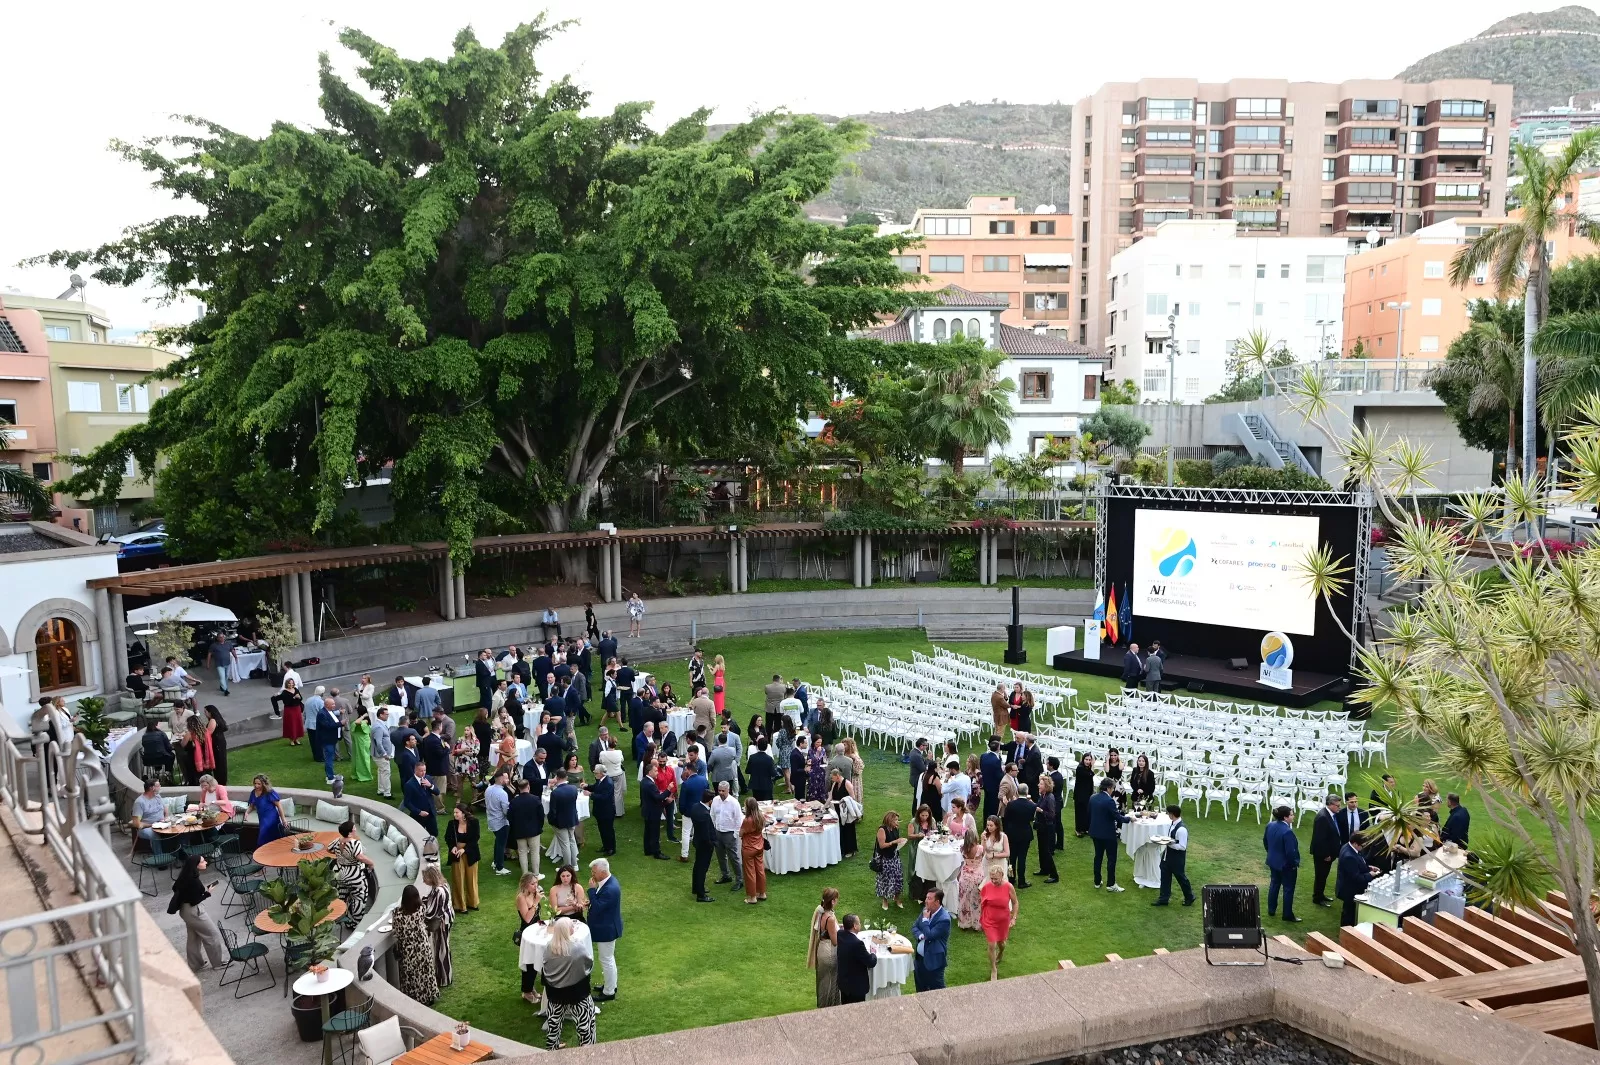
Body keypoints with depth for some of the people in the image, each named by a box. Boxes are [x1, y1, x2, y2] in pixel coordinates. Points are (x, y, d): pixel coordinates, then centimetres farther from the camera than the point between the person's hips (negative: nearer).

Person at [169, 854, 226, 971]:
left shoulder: (186, 876, -3)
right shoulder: (193, 880, -30)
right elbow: (194, 901, -26)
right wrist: (208, 892, -14)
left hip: (187, 909, 9)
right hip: (194, 911, -9)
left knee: (193, 937, 22)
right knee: (212, 934, 6)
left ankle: (195, 964, 35)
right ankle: (219, 961, 19)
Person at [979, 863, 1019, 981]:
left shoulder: (1009, 887, -19)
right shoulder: (986, 886, -16)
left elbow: (1015, 903, -4)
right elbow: (982, 903, 0)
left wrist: (1014, 918, -12)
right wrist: (981, 918, 7)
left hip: (1003, 920, 0)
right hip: (989, 920, 0)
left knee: (1000, 942, 20)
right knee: (992, 945, -5)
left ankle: (1001, 951, 58)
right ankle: (993, 970, 15)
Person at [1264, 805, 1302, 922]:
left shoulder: (1270, 825, -5)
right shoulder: (1287, 831, -31)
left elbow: (1265, 841, 10)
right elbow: (1290, 851, -27)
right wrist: (1295, 864, -12)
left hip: (1273, 861, 8)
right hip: (1286, 864, -8)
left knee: (1274, 884, 21)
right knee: (1288, 889, 7)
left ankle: (1271, 910, 31)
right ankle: (1287, 915, 17)